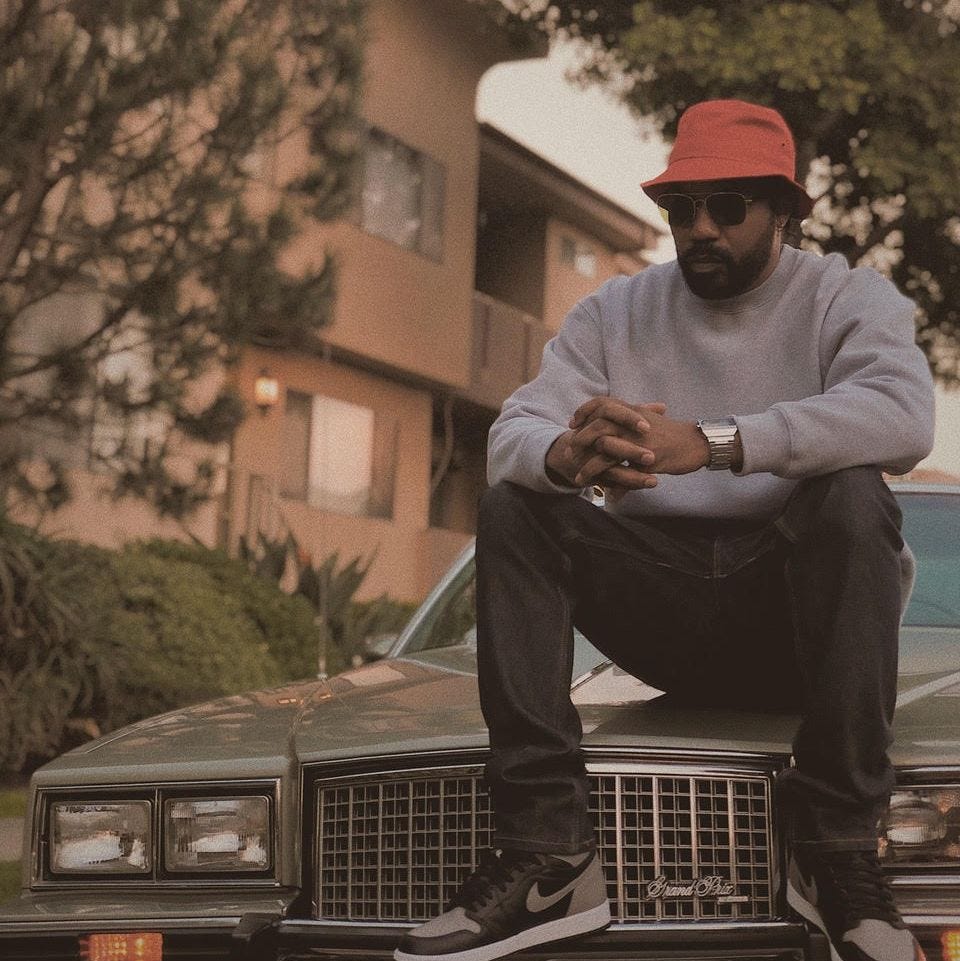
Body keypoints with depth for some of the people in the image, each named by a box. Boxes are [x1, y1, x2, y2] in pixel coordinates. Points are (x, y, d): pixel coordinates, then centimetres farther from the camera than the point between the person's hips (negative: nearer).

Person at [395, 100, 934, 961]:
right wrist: (563, 456, -33)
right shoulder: (617, 314, 10)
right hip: (667, 618, 3)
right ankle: (546, 855, -28)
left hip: (800, 618, -3)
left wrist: (707, 444, -37)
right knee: (512, 510, -18)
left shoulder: (847, 299, -1)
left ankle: (839, 855, -30)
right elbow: (513, 431, -5)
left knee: (851, 495, -32)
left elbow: (903, 415, -25)